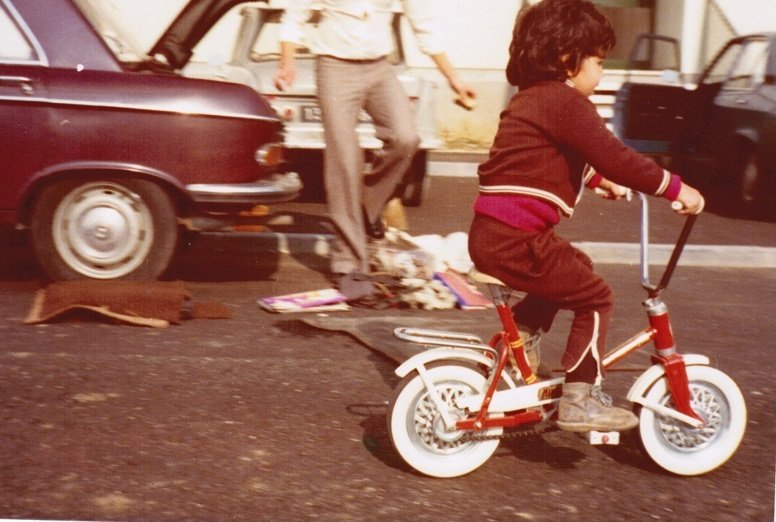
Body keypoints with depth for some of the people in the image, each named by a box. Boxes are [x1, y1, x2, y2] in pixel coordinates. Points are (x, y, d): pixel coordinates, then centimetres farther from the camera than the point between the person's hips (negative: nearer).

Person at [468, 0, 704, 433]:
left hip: (492, 233, 10)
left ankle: (519, 341, 27)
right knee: (595, 298, 0)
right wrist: (675, 188, -10)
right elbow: (615, 158, -17)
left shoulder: (534, 97, 20)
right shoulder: (565, 101, -12)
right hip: (515, 239, -10)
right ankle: (580, 400, 1)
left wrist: (601, 181, 35)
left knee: (575, 268, 28)